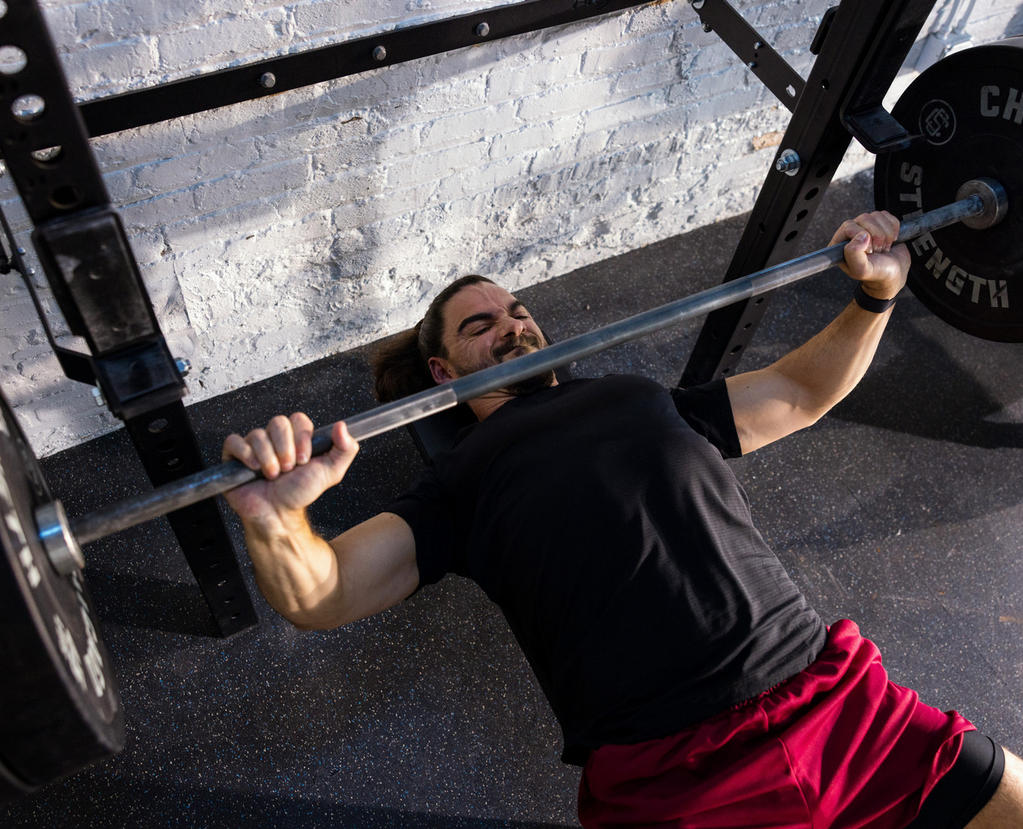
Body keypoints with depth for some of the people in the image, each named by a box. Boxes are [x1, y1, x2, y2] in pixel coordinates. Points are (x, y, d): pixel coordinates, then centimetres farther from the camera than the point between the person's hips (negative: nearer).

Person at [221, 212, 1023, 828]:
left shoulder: (639, 398, 23)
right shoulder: (461, 480, 12)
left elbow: (804, 391, 32)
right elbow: (318, 595, 1)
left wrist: (875, 295, 18)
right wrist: (275, 517, -21)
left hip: (831, 685, 5)